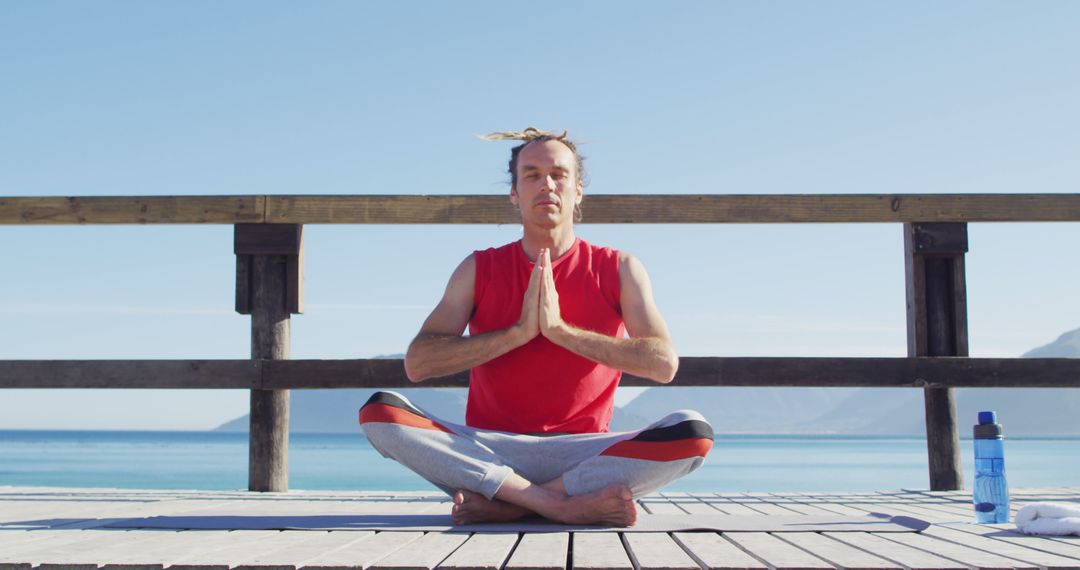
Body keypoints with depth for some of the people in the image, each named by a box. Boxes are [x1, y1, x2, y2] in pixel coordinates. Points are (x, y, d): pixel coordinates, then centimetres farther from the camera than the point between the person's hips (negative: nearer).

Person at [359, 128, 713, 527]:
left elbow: (664, 364, -9)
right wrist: (520, 331, -15)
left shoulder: (619, 270, 6)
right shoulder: (479, 270, 8)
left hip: (580, 455, 0)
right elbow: (417, 364, -6)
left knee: (694, 433, -28)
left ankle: (506, 506, -25)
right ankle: (566, 505, -29)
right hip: (488, 451, 1)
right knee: (379, 412, -26)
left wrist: (560, 329, -15)